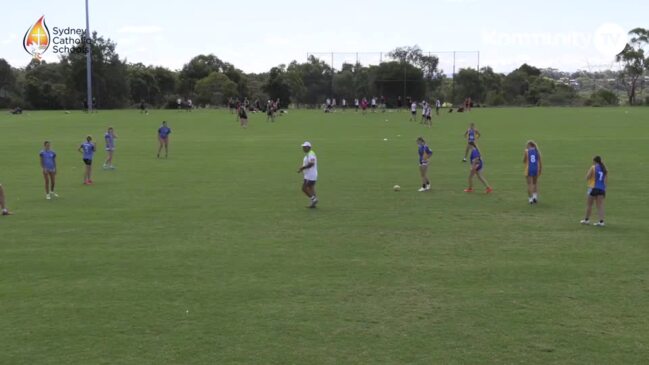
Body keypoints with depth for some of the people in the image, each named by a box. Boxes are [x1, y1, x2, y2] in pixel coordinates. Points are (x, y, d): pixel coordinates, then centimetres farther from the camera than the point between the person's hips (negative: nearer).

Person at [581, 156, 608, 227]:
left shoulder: (593, 168, -6)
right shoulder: (605, 169, 9)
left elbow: (587, 178, -6)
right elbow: (606, 181, 7)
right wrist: (604, 189, 13)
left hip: (594, 188, -4)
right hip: (602, 189, 4)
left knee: (589, 204, 9)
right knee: (600, 205, 3)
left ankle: (587, 219, 18)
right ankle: (601, 221, -5)